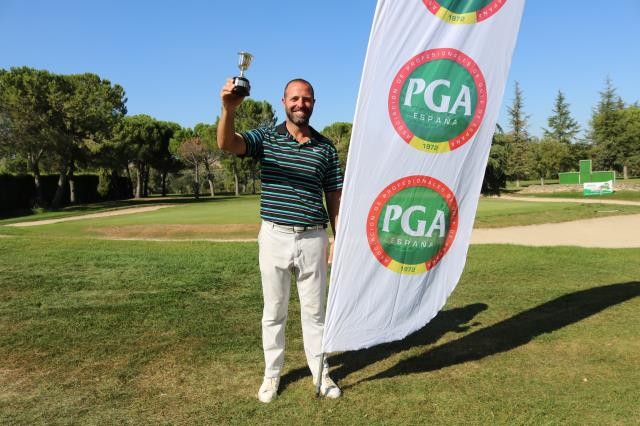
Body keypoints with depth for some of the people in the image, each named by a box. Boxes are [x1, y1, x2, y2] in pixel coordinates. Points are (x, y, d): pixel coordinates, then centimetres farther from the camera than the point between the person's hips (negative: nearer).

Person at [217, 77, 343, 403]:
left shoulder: (326, 147, 5)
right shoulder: (266, 137, 0)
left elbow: (334, 196, 8)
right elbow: (227, 144, -19)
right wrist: (229, 109, -38)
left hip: (313, 238, 1)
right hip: (275, 236, -1)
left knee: (315, 310, 13)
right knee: (274, 311, 12)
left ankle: (321, 372, 29)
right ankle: (272, 374, 28)